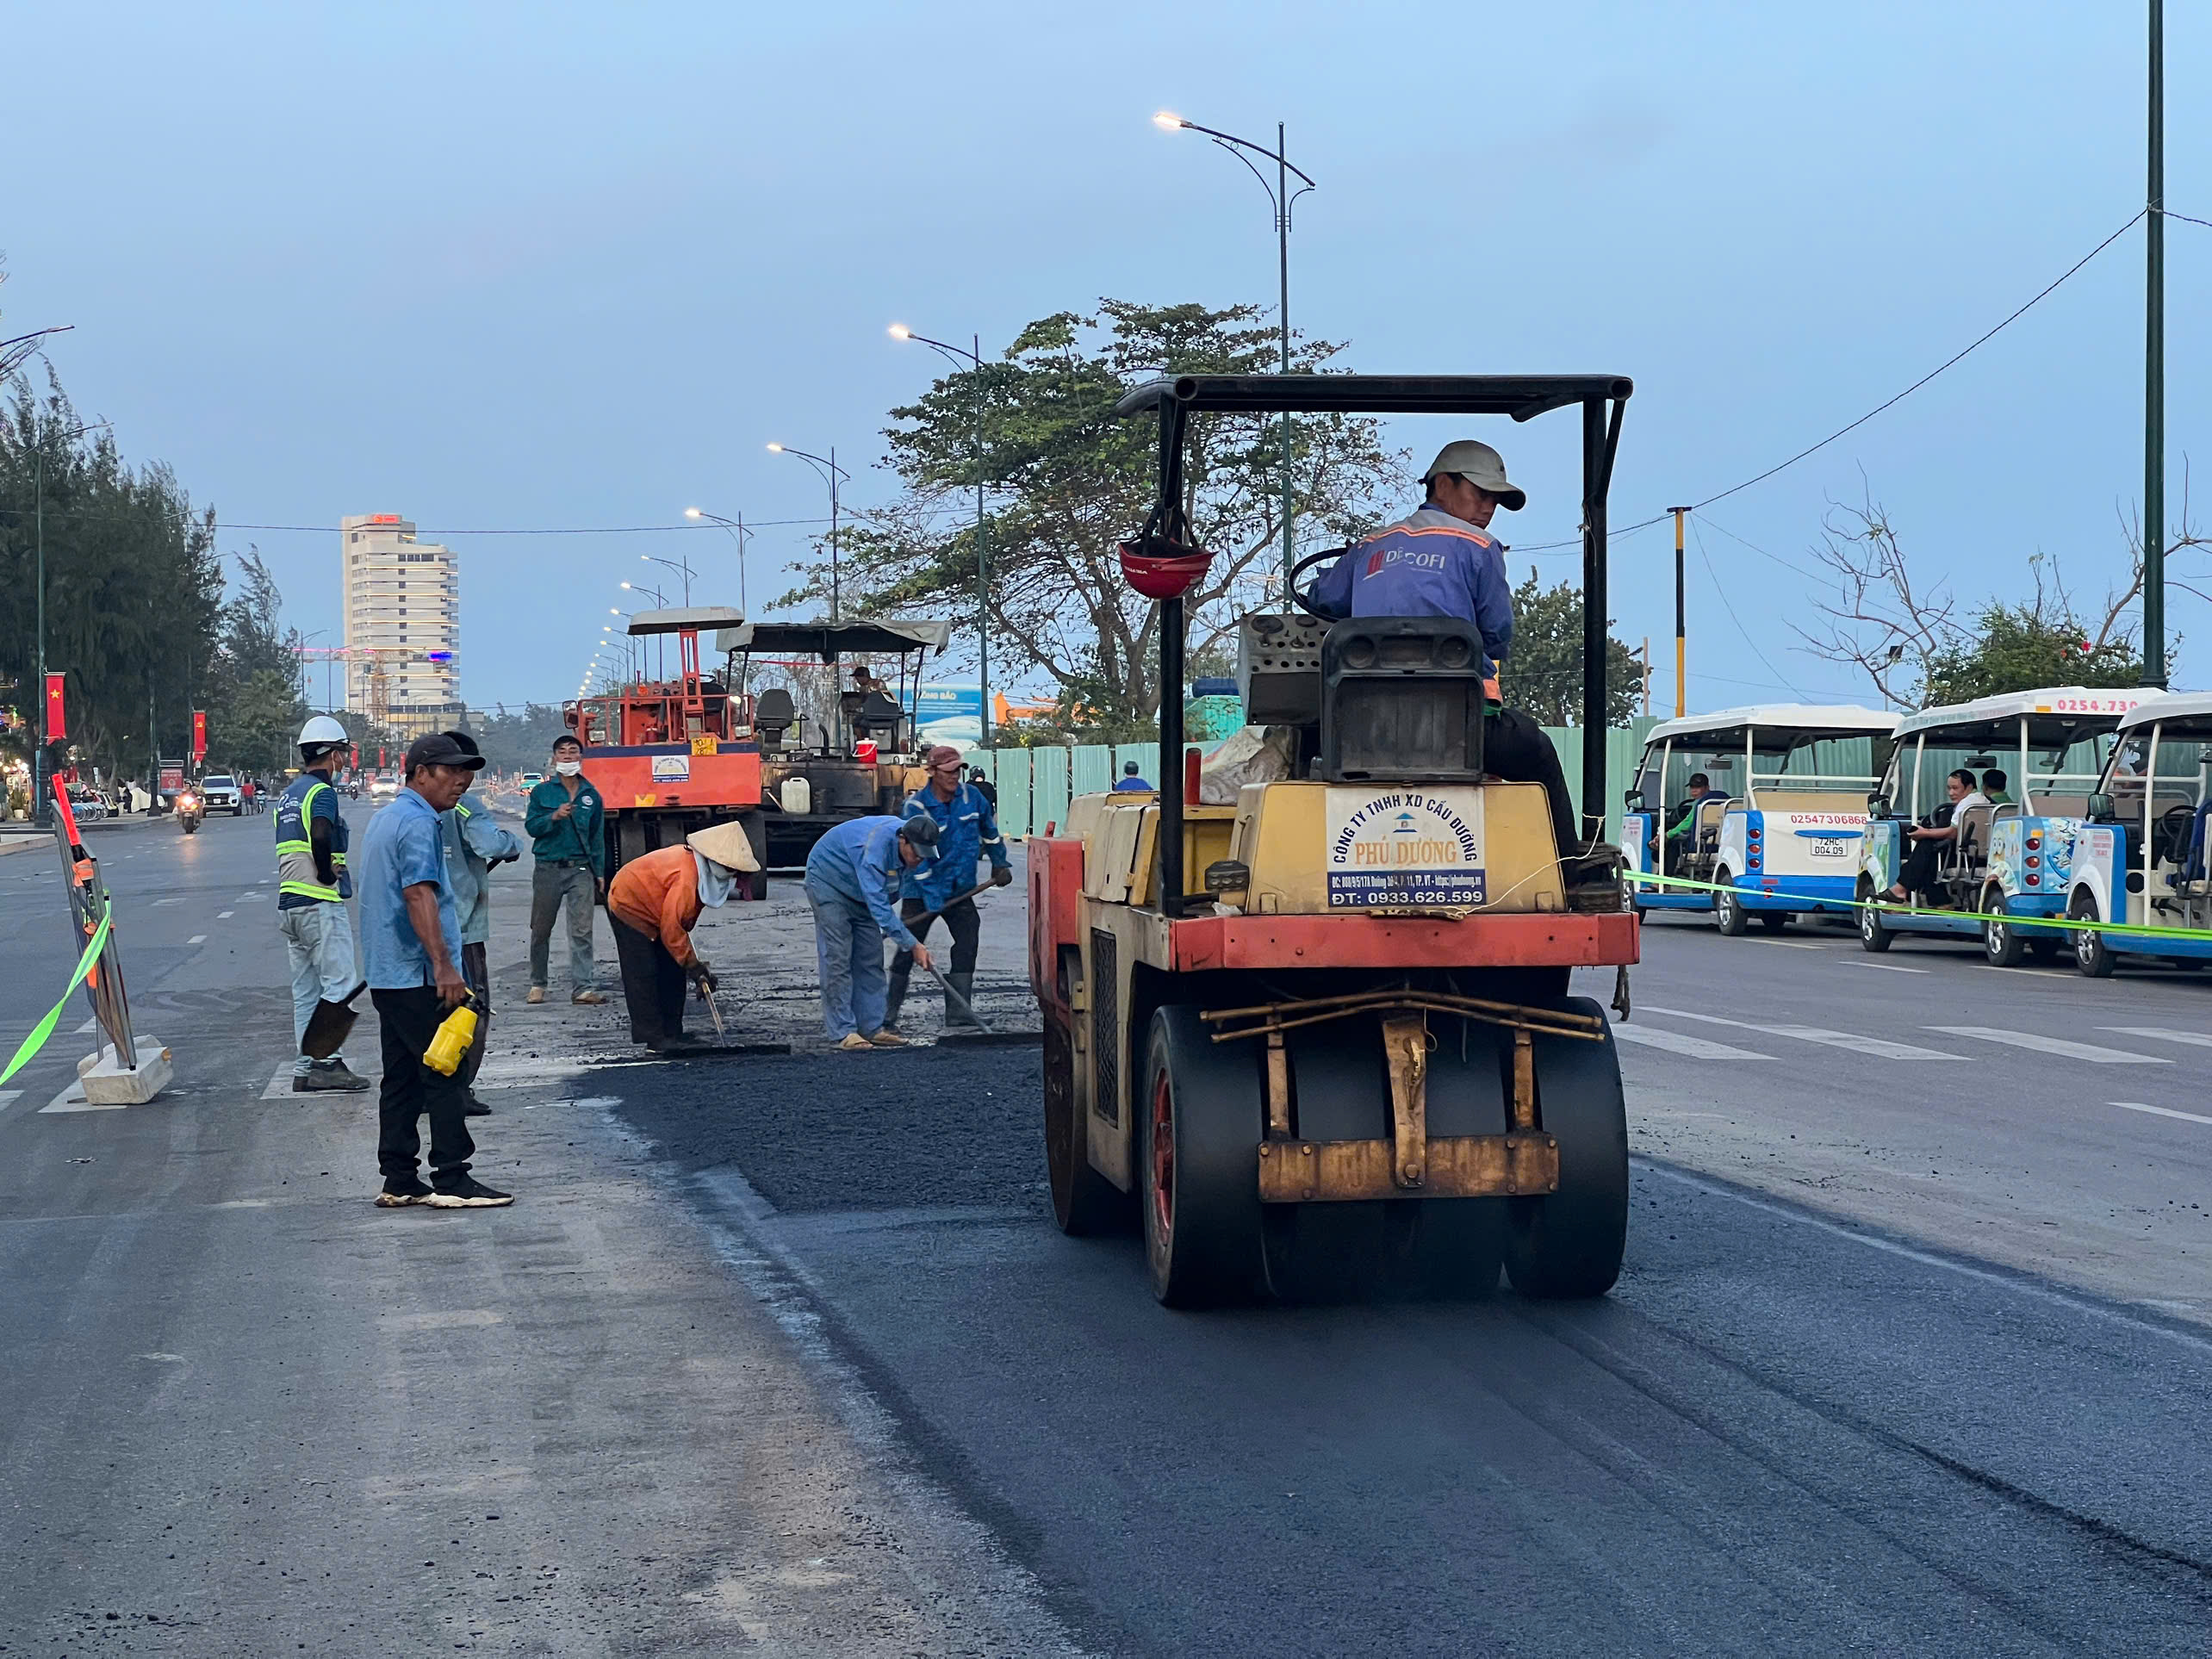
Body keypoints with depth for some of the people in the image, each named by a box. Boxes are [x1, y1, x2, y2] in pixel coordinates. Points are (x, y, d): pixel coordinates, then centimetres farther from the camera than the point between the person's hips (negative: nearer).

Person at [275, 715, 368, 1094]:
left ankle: (305, 1068, 11)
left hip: (289, 903, 9)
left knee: (305, 991, 11)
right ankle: (330, 1063, -11)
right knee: (339, 985, -6)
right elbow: (321, 837, -28)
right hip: (321, 903, -9)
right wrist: (329, 873, -15)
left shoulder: (288, 795, 18)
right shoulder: (321, 791, -11)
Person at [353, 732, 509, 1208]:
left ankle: (399, 1181, 11)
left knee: (402, 1079, 11)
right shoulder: (419, 822, -13)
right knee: (445, 1078, -7)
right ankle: (451, 1180, -7)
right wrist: (444, 966, -27)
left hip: (387, 975, 10)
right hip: (418, 976, -10)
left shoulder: (384, 819, 20)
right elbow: (419, 894, -24)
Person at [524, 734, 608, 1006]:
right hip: (548, 868, -1)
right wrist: (554, 817, -19)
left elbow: (598, 837, 13)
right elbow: (531, 826, -2)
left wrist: (600, 873, 10)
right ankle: (537, 985, 19)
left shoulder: (591, 795, 10)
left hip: (581, 870, 1)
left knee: (582, 931, -6)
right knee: (541, 930, 7)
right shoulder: (542, 792, 5)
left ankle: (583, 987, -8)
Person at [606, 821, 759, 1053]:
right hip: (629, 905, -10)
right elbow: (671, 927, -31)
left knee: (672, 972, 6)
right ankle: (654, 1038, -11)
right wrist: (692, 964, -23)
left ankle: (672, 1033, 9)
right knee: (643, 974, -11)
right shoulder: (686, 877, -37)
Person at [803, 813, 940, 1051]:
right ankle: (843, 1032, -14)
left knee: (870, 960, 3)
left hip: (860, 894, 8)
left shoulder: (908, 845, -12)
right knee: (837, 959, -14)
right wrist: (913, 945, -37)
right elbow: (879, 906, -39)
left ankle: (872, 1028, 6)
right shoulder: (876, 847, -39)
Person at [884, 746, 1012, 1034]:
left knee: (967, 944, -4)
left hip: (960, 889, 5)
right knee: (907, 950, -4)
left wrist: (1000, 864, 23)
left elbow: (989, 829, 18)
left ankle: (958, 1016, 2)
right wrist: (932, 900, -23)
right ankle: (888, 1017, 2)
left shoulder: (970, 796, -2)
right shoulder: (915, 807, -16)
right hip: (921, 891, -5)